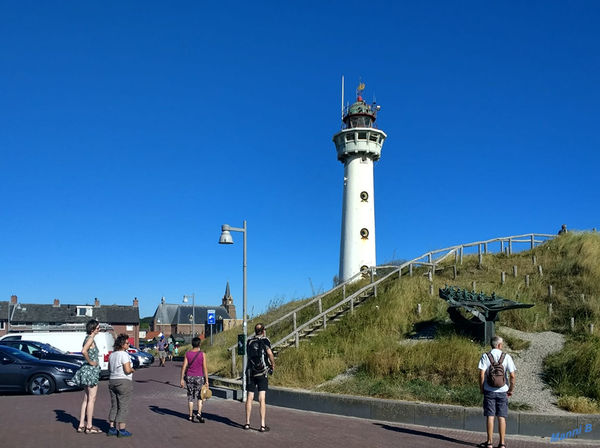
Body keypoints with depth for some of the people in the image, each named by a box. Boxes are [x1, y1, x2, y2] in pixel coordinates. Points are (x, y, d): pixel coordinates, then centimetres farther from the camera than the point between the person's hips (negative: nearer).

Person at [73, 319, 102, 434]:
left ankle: (81, 425, 17)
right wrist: (90, 362, -20)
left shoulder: (88, 338, 13)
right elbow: (84, 351, -32)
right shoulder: (90, 339, -15)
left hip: (87, 370, 9)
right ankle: (89, 427, 2)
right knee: (91, 399, -3)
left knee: (86, 399, 13)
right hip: (91, 370, -9)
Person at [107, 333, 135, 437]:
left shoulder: (112, 355, 9)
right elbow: (127, 370, -22)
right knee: (123, 407, -1)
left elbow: (109, 368, 21)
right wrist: (132, 369, -2)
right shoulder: (124, 354, -17)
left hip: (112, 382, 8)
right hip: (124, 382, -8)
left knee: (114, 406, 14)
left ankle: (112, 428, 16)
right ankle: (121, 430, 0)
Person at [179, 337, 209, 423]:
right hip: (199, 377, -2)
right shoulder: (202, 354, -7)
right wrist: (207, 381, -5)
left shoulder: (187, 353, -1)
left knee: (190, 397, 12)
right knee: (200, 396, 12)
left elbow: (184, 367, -2)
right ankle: (199, 413, -3)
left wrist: (182, 379, 3)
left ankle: (190, 416, 16)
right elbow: (205, 368, -9)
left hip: (189, 377, 2)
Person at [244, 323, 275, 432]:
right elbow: (270, 353, -17)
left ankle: (247, 423, 15)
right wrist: (273, 364, -2)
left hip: (250, 372, 4)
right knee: (262, 399, -3)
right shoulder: (265, 340, -5)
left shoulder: (249, 341, 8)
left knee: (249, 398, 10)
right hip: (262, 373, -4)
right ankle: (263, 425, -4)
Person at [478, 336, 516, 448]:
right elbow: (512, 376, -5)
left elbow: (481, 374, -9)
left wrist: (481, 388, 3)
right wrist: (511, 390, 7)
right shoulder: (506, 357, -2)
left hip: (489, 391, 0)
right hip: (502, 391, 1)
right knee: (502, 417, 6)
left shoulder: (485, 356, -3)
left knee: (490, 416, 3)